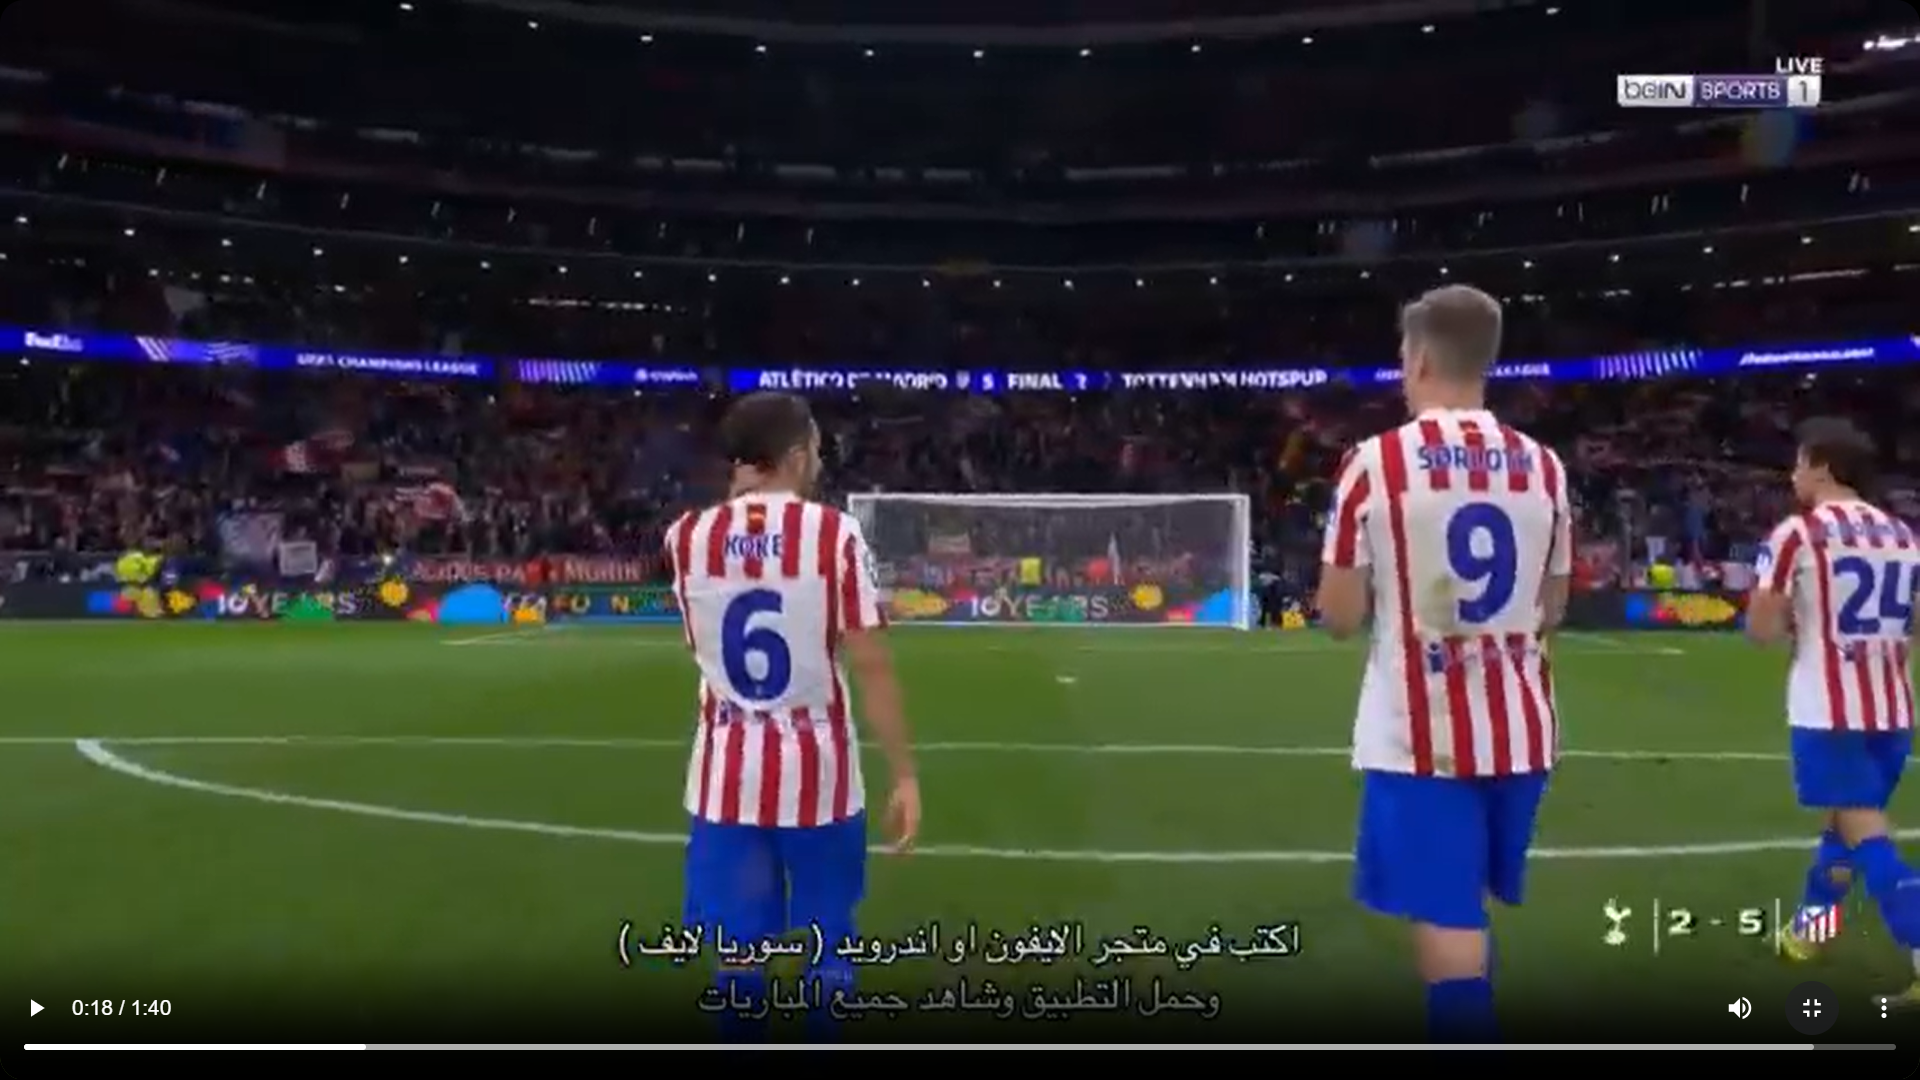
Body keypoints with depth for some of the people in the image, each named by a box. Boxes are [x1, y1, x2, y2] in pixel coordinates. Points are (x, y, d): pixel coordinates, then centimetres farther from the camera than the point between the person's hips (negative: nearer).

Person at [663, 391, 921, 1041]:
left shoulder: (688, 535, 0)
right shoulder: (835, 533, -10)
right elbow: (872, 667, -13)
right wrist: (905, 775, -5)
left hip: (727, 772, 3)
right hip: (816, 771, -2)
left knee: (738, 953, 12)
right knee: (827, 947, 15)